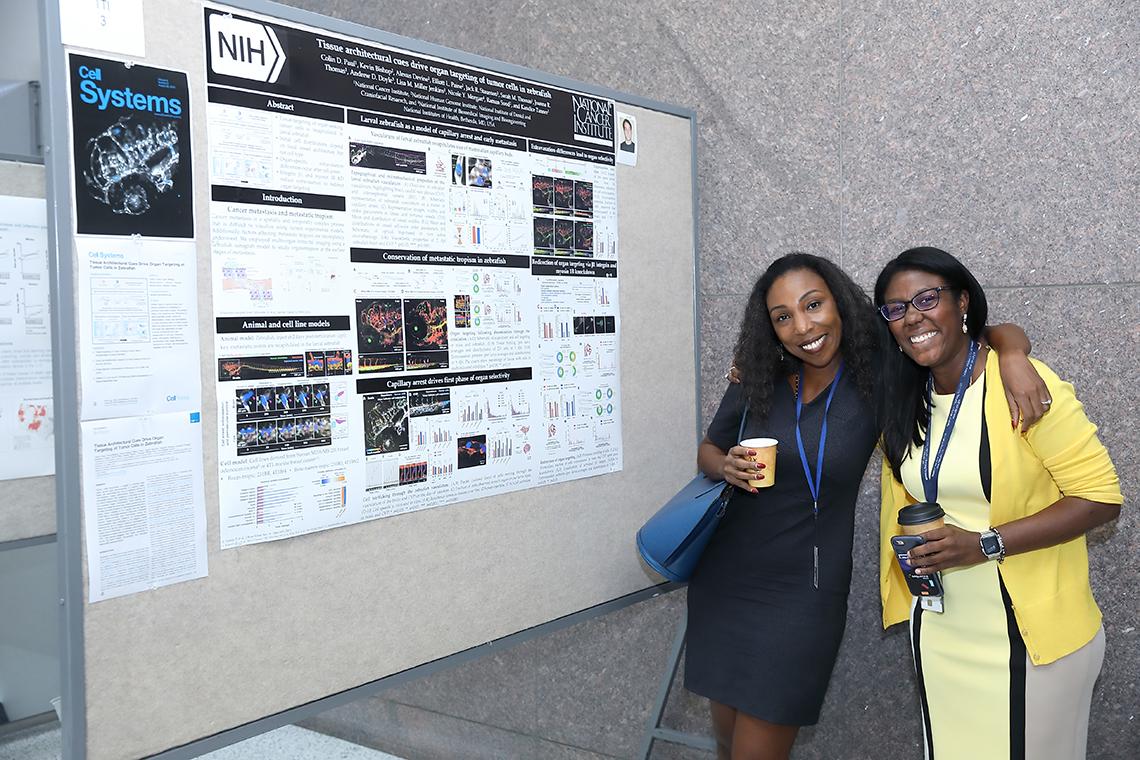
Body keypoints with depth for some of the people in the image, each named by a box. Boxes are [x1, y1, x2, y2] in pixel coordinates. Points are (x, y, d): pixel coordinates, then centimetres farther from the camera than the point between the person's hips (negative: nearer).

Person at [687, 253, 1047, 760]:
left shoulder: (879, 377, -10)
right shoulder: (757, 380, -4)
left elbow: (995, 333, -4)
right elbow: (706, 451, 10)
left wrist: (1013, 355, -27)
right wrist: (726, 467, -12)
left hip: (803, 590, -3)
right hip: (723, 577, 3)